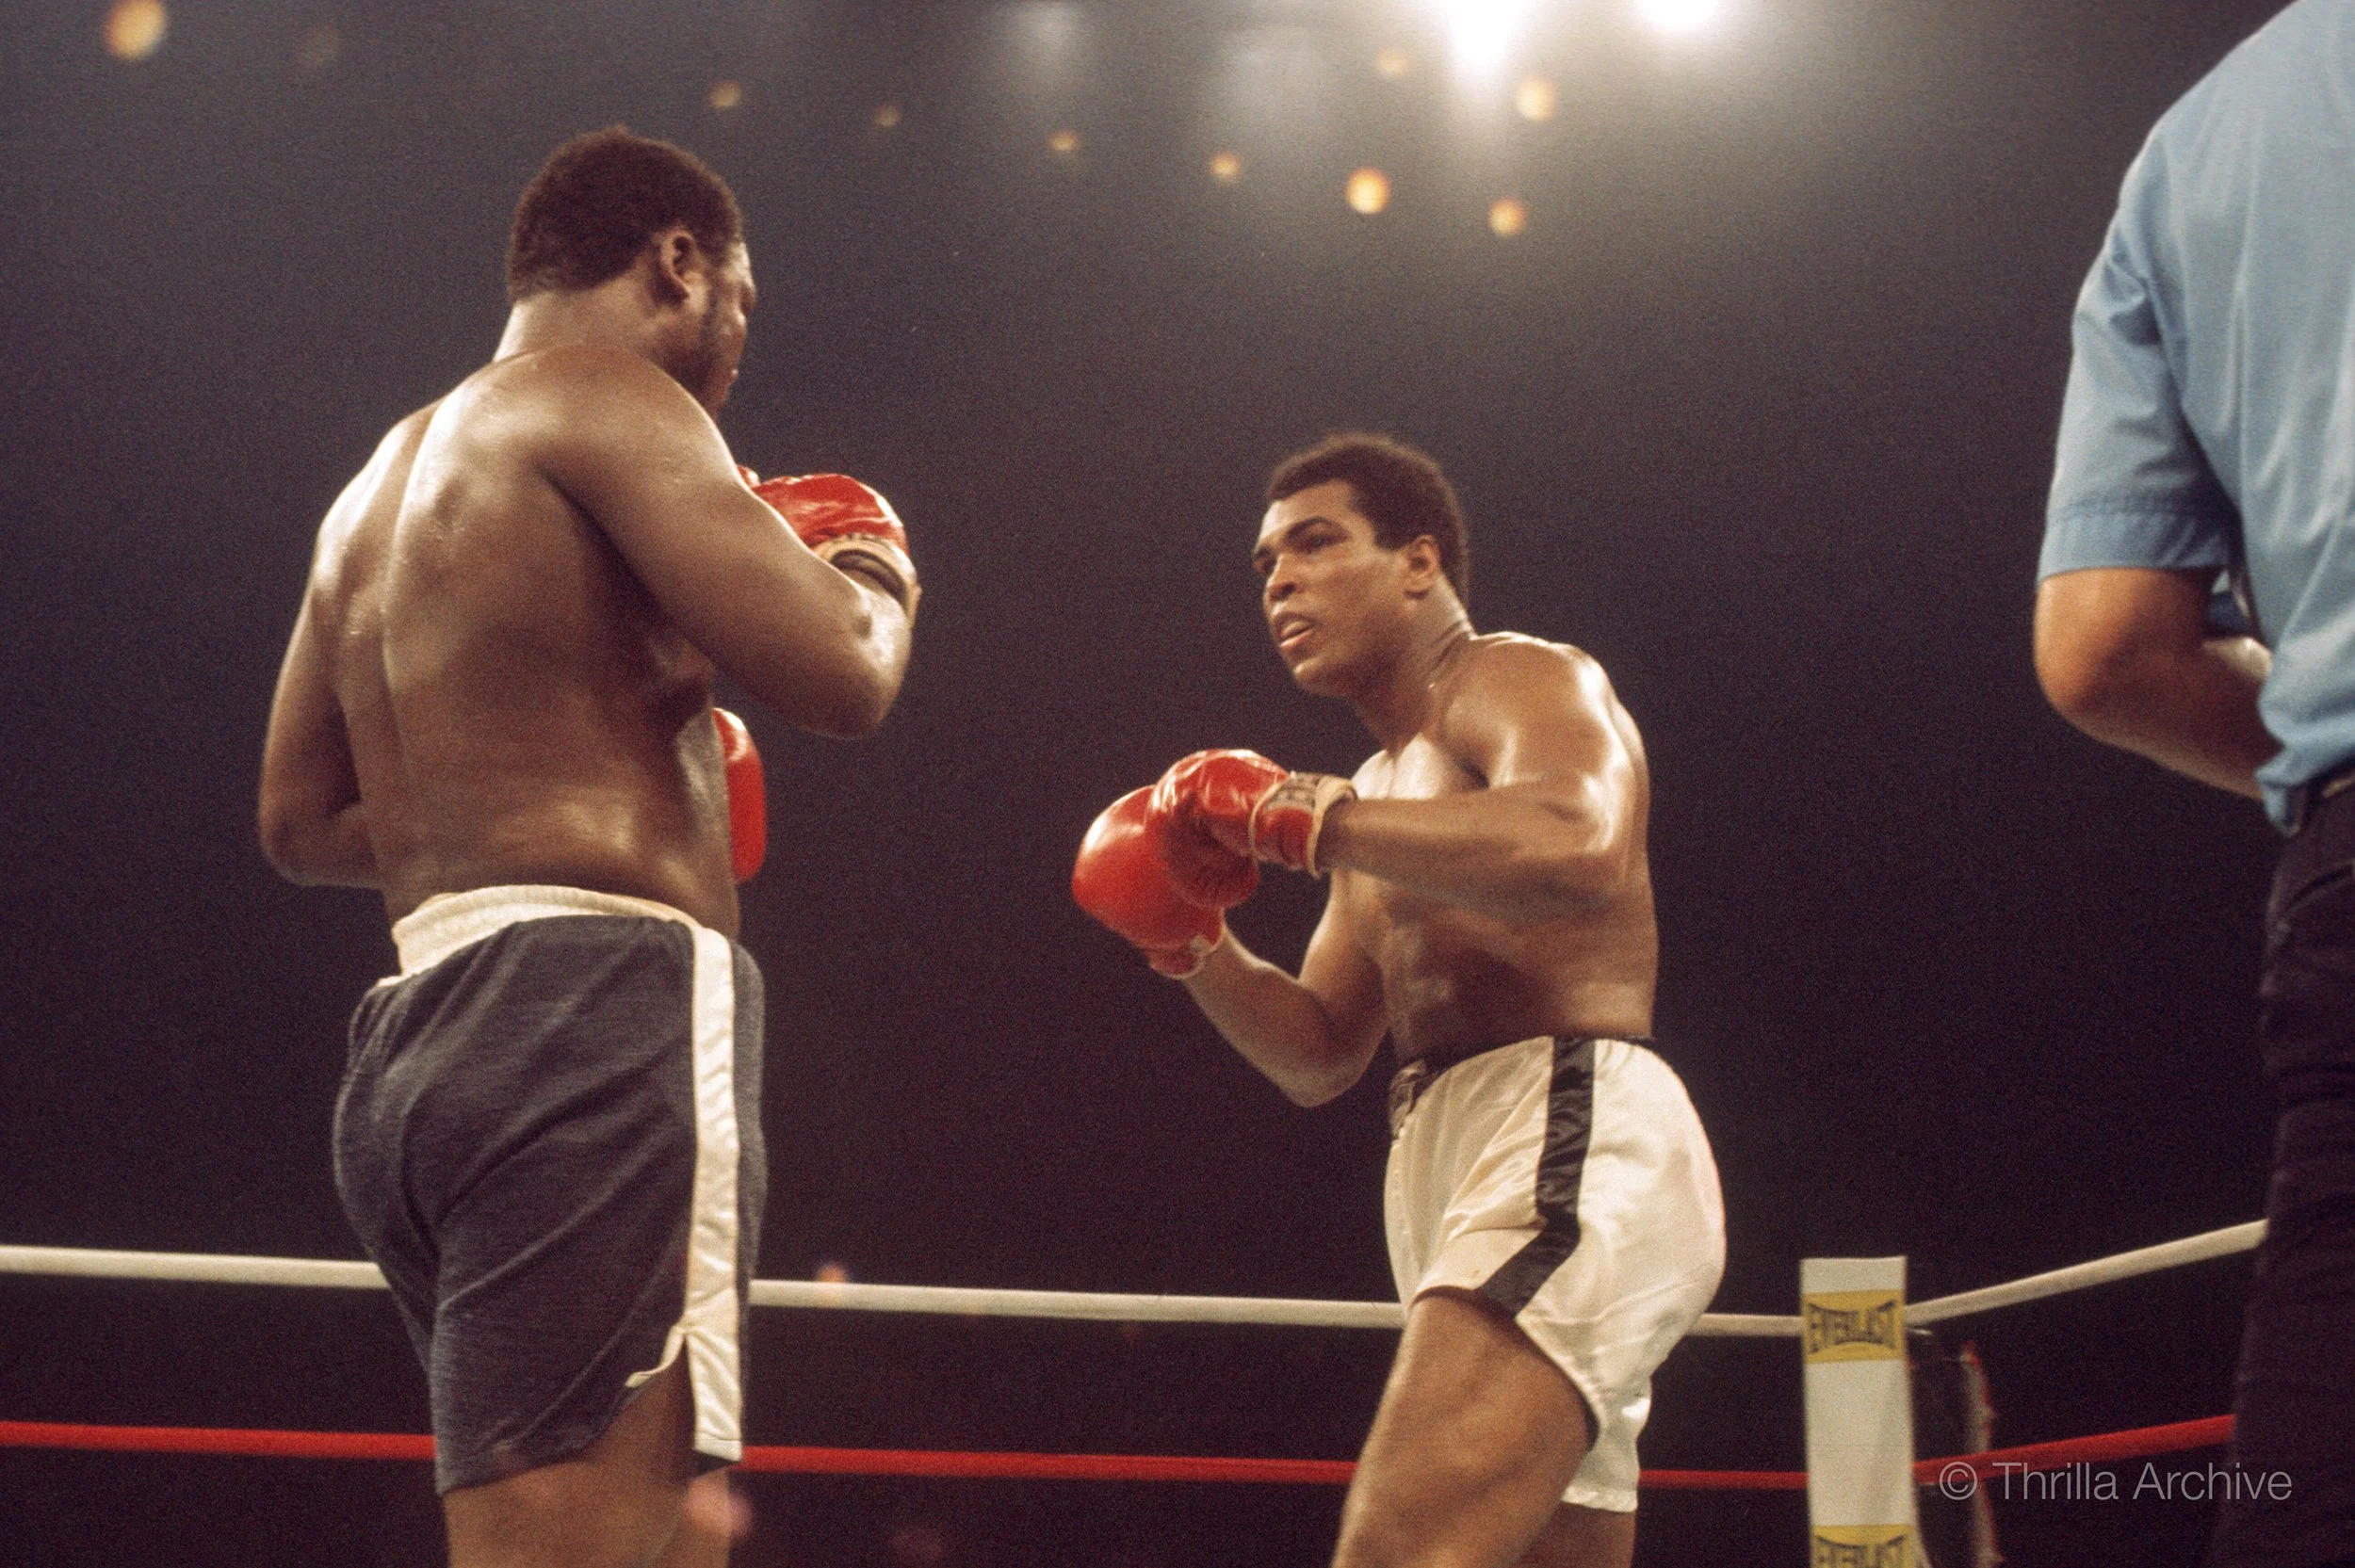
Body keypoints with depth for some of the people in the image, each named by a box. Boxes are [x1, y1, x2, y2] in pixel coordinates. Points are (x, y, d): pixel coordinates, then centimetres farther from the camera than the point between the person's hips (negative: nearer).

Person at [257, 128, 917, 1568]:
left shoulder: (383, 484, 25)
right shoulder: (605, 395, -2)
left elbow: (303, 820, 28)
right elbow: (837, 676, -13)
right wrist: (878, 577, 9)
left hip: (423, 1046, 10)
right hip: (596, 1025, -10)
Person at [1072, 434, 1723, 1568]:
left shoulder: (1516, 681, 2)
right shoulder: (1385, 794, 29)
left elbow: (1577, 846, -23)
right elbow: (1319, 1058, 29)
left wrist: (1295, 813, -17)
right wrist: (1196, 948, 10)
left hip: (1572, 1141, -11)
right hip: (1452, 1170, 11)